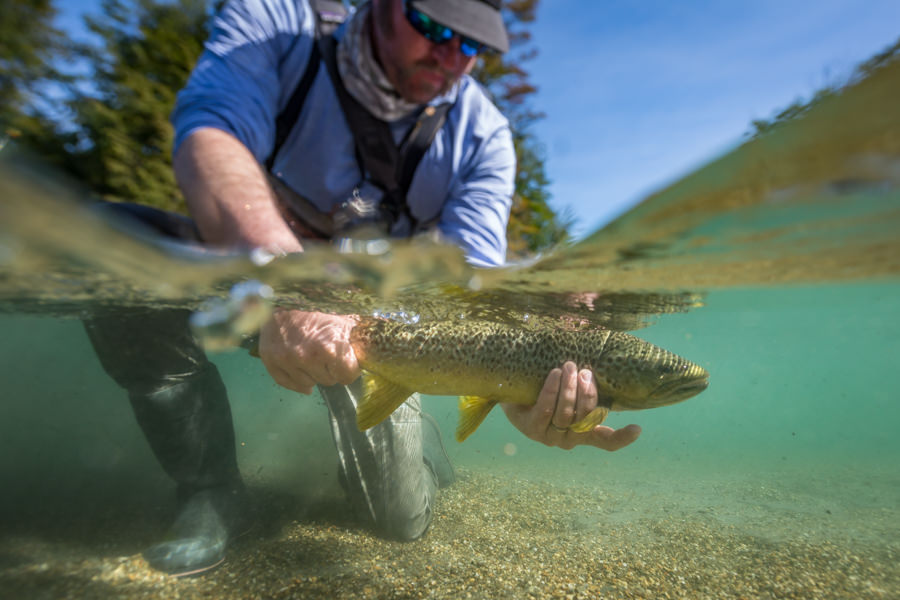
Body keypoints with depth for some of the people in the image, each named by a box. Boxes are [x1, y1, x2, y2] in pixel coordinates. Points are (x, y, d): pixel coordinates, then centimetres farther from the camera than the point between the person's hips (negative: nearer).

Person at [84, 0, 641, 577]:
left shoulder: (482, 134, -16)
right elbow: (210, 135, -34)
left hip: (374, 320, 0)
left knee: (402, 517, 0)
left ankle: (416, 434, 39)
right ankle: (210, 493, -8)